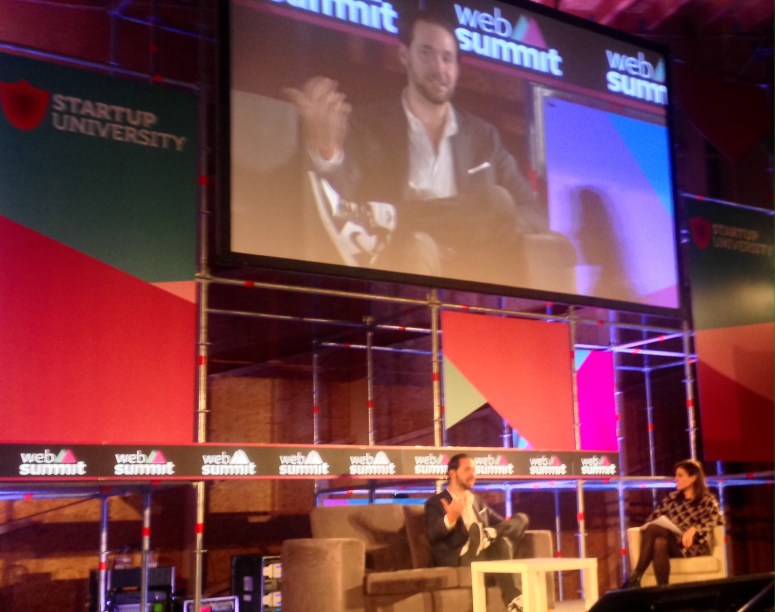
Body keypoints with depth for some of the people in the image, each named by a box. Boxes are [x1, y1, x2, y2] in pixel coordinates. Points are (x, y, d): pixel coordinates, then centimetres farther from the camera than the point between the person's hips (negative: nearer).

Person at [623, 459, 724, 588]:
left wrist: (694, 529, -26)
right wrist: (649, 527, -11)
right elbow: (655, 517, 13)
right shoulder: (673, 498, 21)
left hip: (695, 545, -4)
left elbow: (717, 518, -8)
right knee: (659, 543, -35)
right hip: (672, 544, 4)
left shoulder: (707, 500, 10)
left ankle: (635, 577, -30)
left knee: (652, 529, -28)